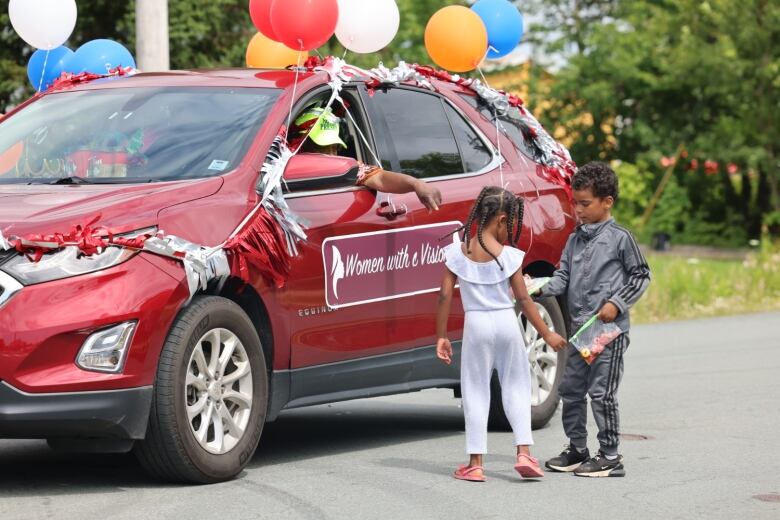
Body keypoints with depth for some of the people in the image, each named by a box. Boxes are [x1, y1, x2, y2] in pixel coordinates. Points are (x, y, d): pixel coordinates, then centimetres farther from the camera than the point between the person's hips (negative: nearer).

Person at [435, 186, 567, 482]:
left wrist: (441, 336, 5)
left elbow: (445, 296, -3)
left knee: (476, 392, 6)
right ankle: (524, 453, 3)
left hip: (475, 325, 1)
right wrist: (547, 334, 5)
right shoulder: (509, 256, -7)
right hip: (506, 324, -1)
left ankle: (475, 463, 4)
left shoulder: (457, 253, -2)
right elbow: (523, 299, -4)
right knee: (516, 388, 13)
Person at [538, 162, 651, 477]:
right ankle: (577, 450, 23)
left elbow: (641, 276, -3)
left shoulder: (619, 238, -6)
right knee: (571, 389, 12)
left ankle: (610, 456, 1)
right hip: (579, 328, 7)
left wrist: (617, 303, -13)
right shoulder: (575, 239, 13)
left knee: (602, 392, -6)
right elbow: (564, 276, 12)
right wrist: (542, 288, -7)